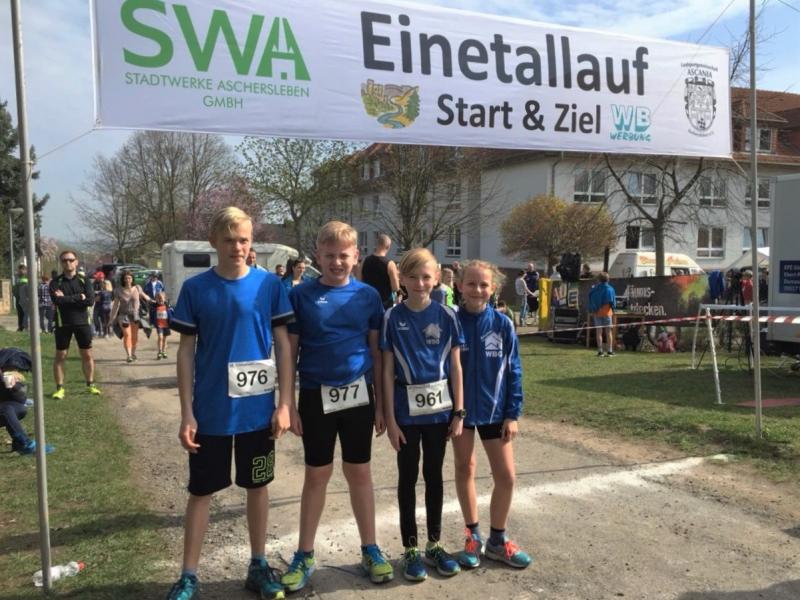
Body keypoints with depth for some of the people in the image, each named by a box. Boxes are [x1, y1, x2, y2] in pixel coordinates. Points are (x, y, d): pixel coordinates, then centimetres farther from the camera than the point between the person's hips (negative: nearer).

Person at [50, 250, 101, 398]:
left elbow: (90, 300, -12)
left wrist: (67, 299, -14)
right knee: (60, 356, 3)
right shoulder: (55, 282, 0)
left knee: (87, 355, 7)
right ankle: (60, 388, 11)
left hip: (82, 322, 1)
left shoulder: (84, 280, 2)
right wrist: (79, 297, -15)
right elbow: (57, 301, -17)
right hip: (63, 323, -1)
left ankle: (90, 385, 19)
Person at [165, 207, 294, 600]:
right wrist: (187, 413, -5)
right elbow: (186, 351, -1)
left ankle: (259, 565, 31)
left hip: (258, 410, 1)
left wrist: (285, 404, -5)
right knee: (201, 492, 10)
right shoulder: (195, 288, -4)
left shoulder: (269, 285, -3)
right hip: (210, 412, 0)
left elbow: (283, 346, 0)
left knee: (257, 487, 14)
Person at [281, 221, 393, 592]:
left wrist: (380, 403, 4)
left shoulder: (368, 296, 0)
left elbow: (377, 352, 4)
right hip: (316, 396, -1)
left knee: (359, 472, 12)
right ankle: (304, 556, 24)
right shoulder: (301, 296, -4)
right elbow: (290, 352, -2)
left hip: (358, 395, 1)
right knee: (317, 474, 9)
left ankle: (370, 550, 26)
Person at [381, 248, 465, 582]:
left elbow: (455, 366, 2)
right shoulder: (392, 318, -5)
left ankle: (435, 544, 28)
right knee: (408, 478, 10)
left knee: (434, 475, 13)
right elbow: (387, 371, -4)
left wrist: (459, 412, -1)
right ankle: (410, 549, 23)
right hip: (407, 410, -1)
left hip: (439, 409, 1)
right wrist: (390, 418, -7)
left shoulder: (446, 316, -2)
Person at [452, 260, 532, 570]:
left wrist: (513, 414, -4)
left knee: (506, 476, 3)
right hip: (459, 409, -1)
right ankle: (473, 534, 30)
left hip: (494, 410, 1)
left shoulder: (503, 325, -6)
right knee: (465, 470, 12)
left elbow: (513, 372, -1)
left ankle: (497, 539, 23)